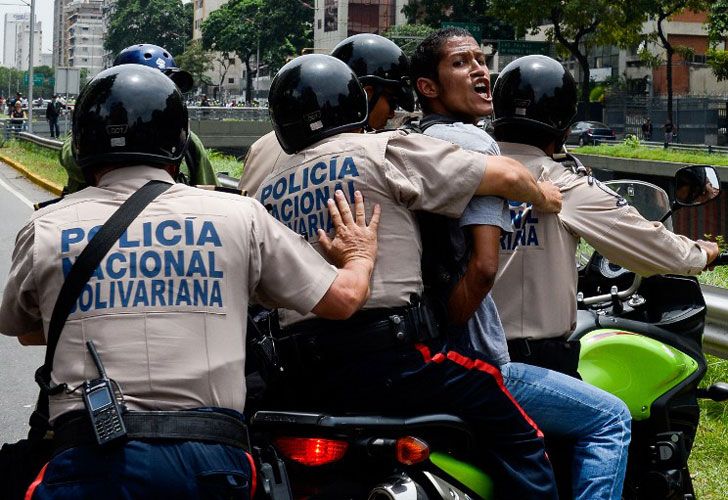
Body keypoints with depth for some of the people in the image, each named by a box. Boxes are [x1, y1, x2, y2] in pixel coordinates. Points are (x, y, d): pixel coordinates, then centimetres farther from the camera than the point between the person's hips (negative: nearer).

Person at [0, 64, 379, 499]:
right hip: (212, 460, 1)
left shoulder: (45, 230, 8)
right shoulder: (239, 216, 7)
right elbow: (342, 298, 12)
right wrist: (362, 258, 36)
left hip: (90, 461, -1)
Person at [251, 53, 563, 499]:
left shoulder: (266, 194, 16)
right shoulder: (384, 151, -1)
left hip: (304, 379, 6)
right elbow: (503, 175, 0)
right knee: (517, 435, 3)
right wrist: (543, 195, 20)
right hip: (393, 356, -5)